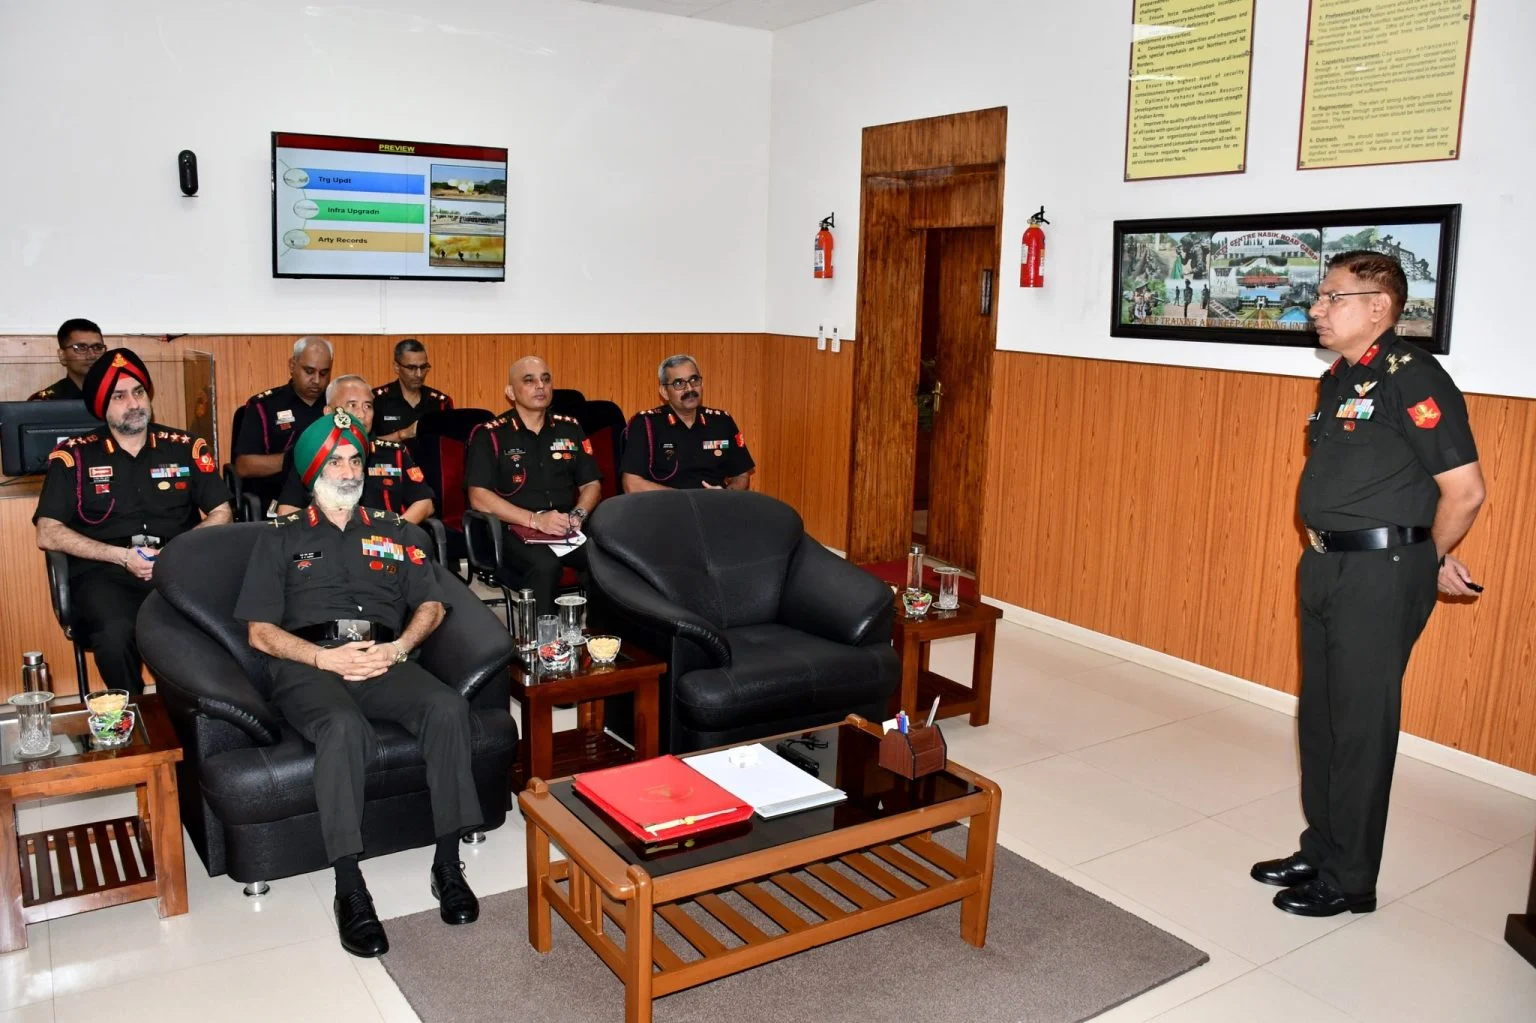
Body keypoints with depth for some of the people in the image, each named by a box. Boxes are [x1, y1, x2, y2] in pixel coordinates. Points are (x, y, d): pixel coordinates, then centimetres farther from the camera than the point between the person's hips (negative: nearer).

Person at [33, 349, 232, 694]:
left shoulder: (185, 448, 13)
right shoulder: (74, 456, 9)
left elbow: (221, 514, 13)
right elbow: (48, 534, 4)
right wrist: (122, 556, -8)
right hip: (104, 572, -1)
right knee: (117, 633, -35)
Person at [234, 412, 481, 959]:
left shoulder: (396, 532, 25)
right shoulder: (281, 538, 18)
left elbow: (431, 605, 16)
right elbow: (260, 631, 9)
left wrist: (396, 649, -5)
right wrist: (325, 657, -9)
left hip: (384, 658, 2)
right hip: (307, 663, -2)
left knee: (448, 707, -31)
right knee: (344, 727, -38)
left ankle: (448, 866, -23)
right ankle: (349, 890, -31)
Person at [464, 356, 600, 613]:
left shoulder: (570, 429, 17)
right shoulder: (490, 435, 3)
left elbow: (591, 484, 19)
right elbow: (479, 498, -5)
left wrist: (579, 514, -4)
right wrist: (535, 519, -15)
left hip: (567, 531, 4)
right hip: (514, 530, -4)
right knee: (545, 565, -37)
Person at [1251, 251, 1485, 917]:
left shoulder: (1411, 376, -14)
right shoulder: (1337, 381, 12)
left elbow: (1464, 490, -15)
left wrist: (1429, 561, -1)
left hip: (1383, 574, -9)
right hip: (1326, 565, 9)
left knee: (1361, 726, 1)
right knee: (1319, 715, 16)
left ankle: (1349, 879, 15)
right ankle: (1321, 850, 31)